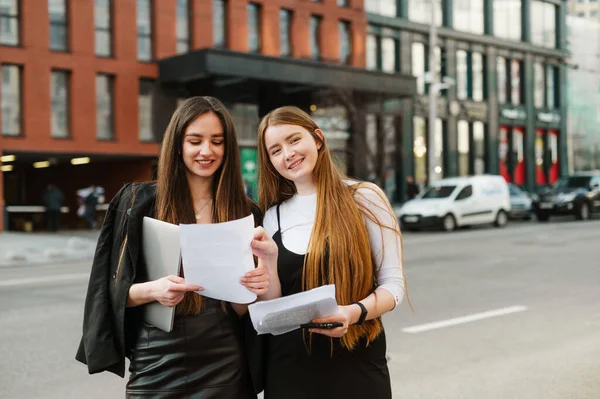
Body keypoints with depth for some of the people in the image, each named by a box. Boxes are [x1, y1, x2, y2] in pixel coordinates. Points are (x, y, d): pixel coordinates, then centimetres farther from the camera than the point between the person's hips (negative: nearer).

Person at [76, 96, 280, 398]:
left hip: (225, 369, 1)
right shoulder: (141, 201, -2)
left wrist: (259, 286, -16)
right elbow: (114, 290, -1)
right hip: (157, 369, -1)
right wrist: (153, 290, -20)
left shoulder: (246, 213, 3)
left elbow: (245, 308, 5)